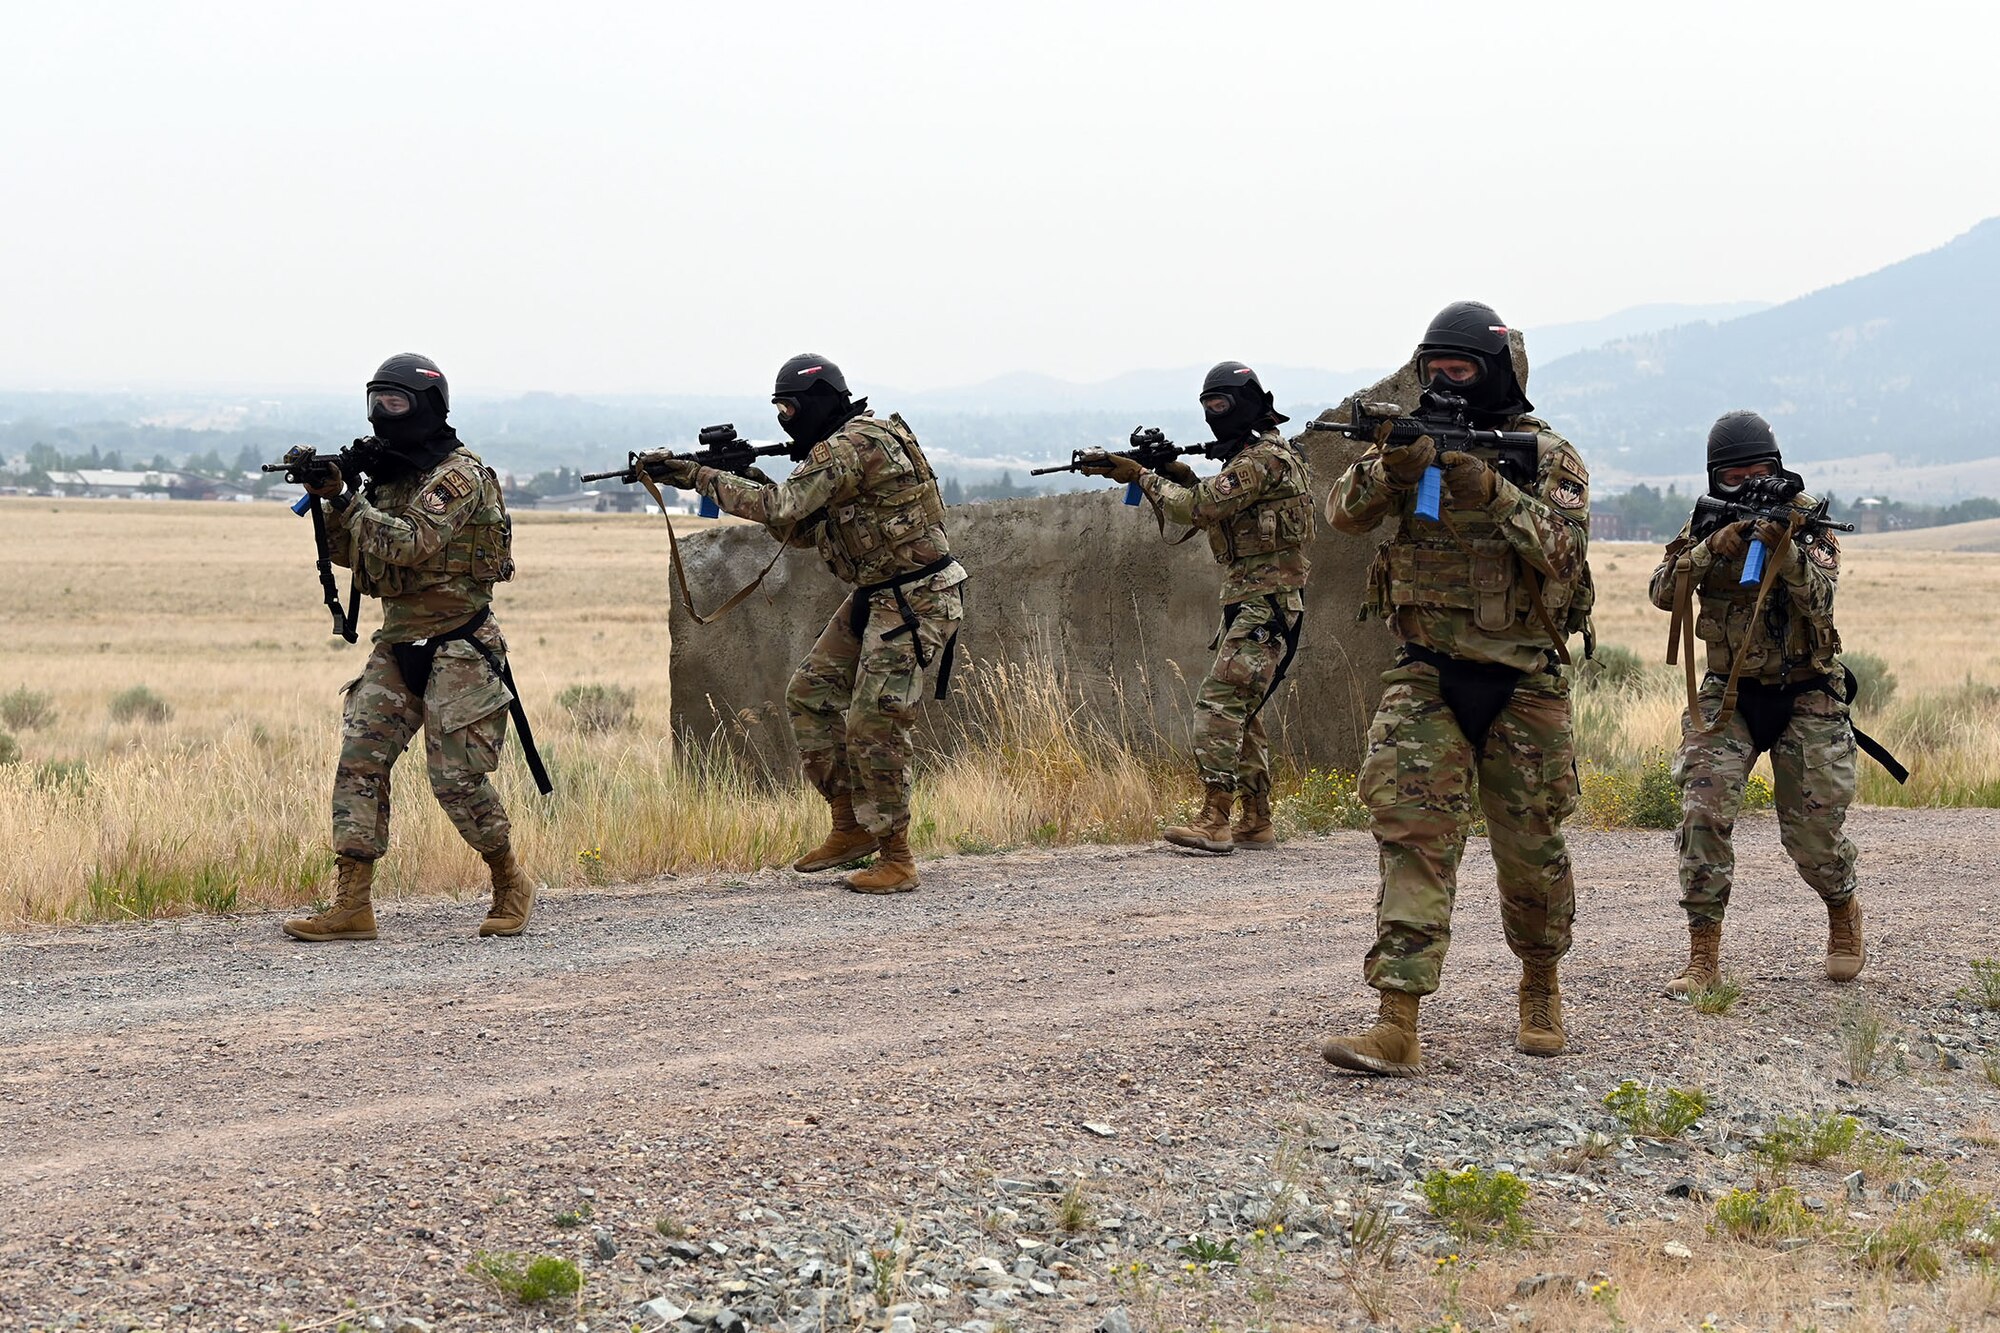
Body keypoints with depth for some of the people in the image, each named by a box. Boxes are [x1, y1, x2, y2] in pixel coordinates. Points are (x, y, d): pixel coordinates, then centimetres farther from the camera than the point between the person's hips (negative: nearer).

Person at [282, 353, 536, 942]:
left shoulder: (459, 474, -12)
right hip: (397, 645, 8)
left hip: (456, 648, -8)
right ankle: (351, 907, -4)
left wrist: (347, 500, -17)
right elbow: (351, 554, 14)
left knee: (457, 777, -7)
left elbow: (411, 545, -24)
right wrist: (328, 500, -2)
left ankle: (511, 886, 15)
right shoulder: (389, 475, 13)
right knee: (360, 762, -3)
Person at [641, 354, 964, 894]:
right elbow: (804, 530, 16)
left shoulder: (855, 445, -20)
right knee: (810, 694, 9)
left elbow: (781, 508, -27)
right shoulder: (840, 447, 12)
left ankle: (896, 860, 1)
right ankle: (851, 827, 16)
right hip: (875, 597, 11)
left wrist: (696, 476, -21)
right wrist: (749, 479, 2)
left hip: (916, 602, -11)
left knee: (875, 726, -10)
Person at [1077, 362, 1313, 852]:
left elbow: (1199, 508, -19)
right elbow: (1216, 512, 23)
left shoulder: (1263, 460, -14)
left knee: (1220, 702, -16)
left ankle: (1214, 820, -21)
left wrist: (1142, 476, -8)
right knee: (1241, 710, 11)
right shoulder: (1254, 455, 19)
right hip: (1252, 603, 11)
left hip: (1265, 603, -11)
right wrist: (1181, 475, 6)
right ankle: (1256, 822, 14)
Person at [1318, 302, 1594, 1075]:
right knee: (1412, 836, -11)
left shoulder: (1550, 457, -1)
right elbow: (1345, 513, -8)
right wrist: (1393, 466, -28)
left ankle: (1541, 987, 34)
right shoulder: (1412, 442, 6)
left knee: (1532, 848, 8)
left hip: (1524, 682, -1)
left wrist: (1487, 488, -27)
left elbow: (1561, 546, -16)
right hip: (1428, 673, 1)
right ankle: (1397, 1026, -15)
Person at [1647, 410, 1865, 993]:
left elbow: (1819, 600, -19)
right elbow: (1664, 592, -11)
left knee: (1813, 830, 0)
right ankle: (1703, 956, -11)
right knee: (1705, 811, -16)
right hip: (1729, 693, 2)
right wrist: (1714, 547, -25)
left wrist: (1784, 548, -34)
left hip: (1804, 695, -2)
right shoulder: (1706, 524, 1)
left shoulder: (1807, 520, -5)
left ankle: (1844, 916, 32)